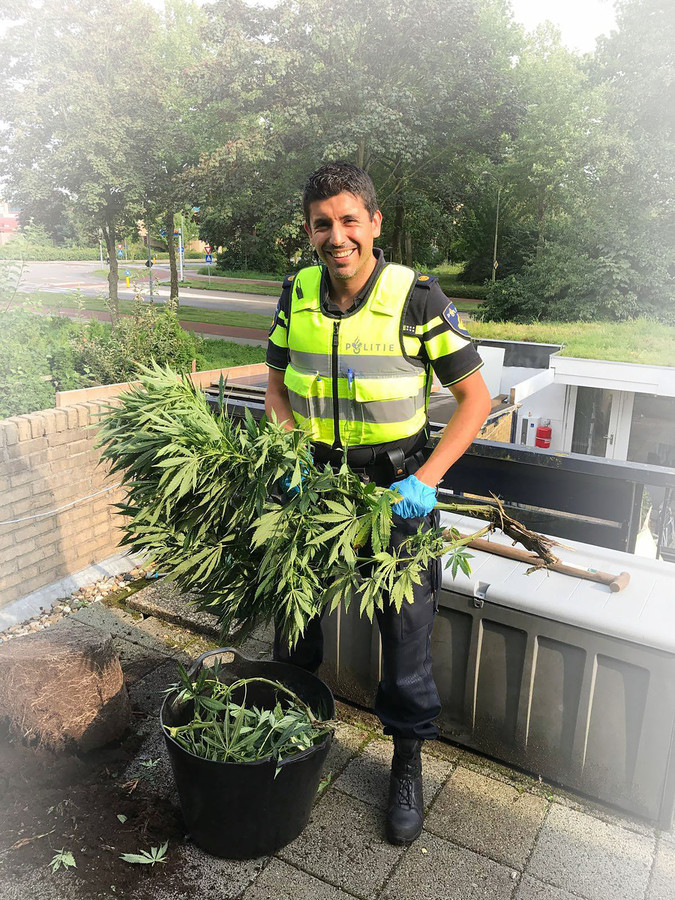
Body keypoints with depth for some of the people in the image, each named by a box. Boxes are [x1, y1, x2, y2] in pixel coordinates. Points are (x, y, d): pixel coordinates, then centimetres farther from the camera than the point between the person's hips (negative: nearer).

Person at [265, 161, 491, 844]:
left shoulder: (416, 297, -16)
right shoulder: (297, 294, -4)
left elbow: (475, 396, -11)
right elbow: (277, 384, 9)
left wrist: (426, 480, -21)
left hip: (396, 487, -3)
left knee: (406, 629, 7)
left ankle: (407, 763, 32)